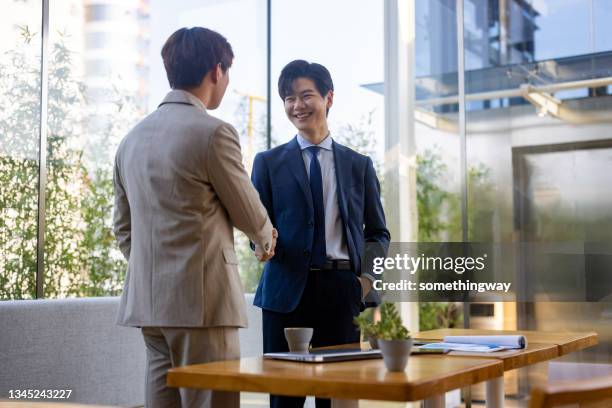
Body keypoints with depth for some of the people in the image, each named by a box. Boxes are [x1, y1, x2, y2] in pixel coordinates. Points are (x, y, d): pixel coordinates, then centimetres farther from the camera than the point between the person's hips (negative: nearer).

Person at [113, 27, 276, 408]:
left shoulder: (133, 137, 12)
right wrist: (267, 238, 21)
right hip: (201, 301, -8)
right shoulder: (214, 132, -11)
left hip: (148, 301, 8)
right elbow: (248, 212, 0)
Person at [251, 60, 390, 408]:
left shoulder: (359, 165, 13)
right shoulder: (269, 163, 9)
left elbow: (378, 231, 15)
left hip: (344, 290, 1)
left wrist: (367, 276, -2)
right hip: (287, 289, -1)